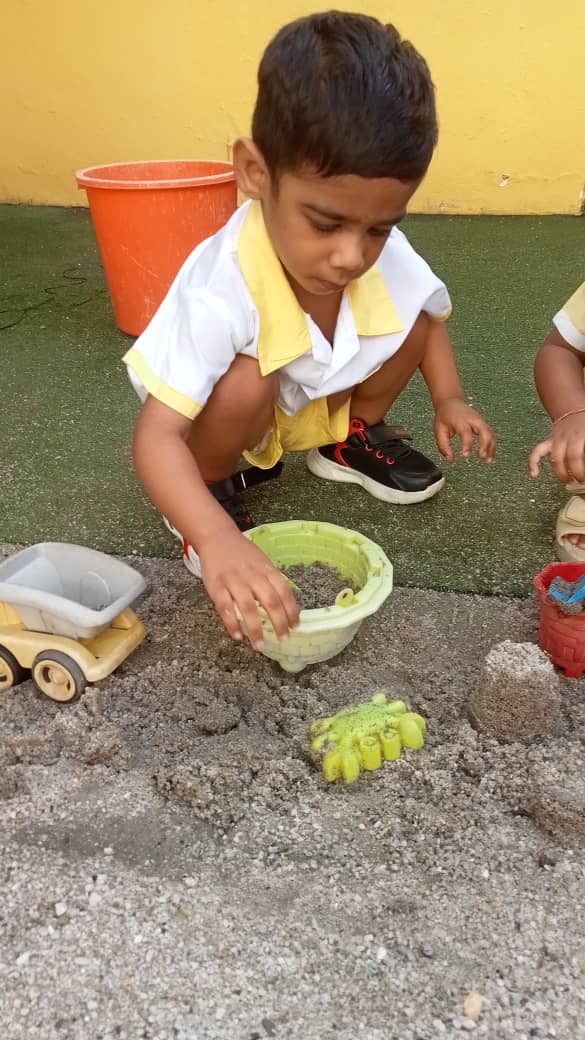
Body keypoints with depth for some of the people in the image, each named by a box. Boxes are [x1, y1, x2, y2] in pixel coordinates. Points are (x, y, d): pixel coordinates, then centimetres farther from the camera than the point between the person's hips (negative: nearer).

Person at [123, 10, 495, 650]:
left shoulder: (385, 256, -22)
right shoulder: (218, 290, -38)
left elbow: (431, 317, 2)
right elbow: (156, 436, -41)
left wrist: (448, 399, -13)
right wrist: (216, 538, -57)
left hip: (325, 401, 5)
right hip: (237, 414, -5)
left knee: (411, 319, -13)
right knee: (248, 381, -36)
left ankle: (350, 439, 13)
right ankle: (216, 483, -4)